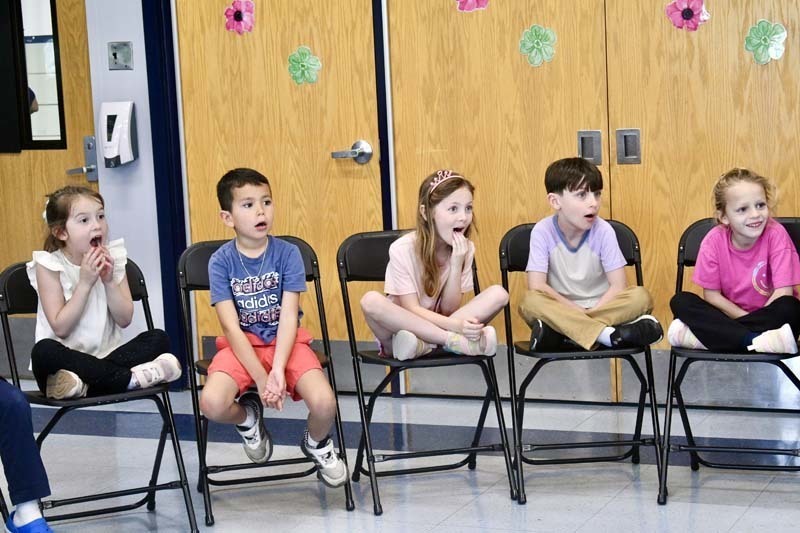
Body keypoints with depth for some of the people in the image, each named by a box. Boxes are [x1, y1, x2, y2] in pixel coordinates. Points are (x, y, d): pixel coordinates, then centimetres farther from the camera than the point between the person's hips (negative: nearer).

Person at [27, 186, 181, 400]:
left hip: (105, 355, 3)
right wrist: (85, 283, -17)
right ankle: (130, 378, -30)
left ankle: (83, 382, -30)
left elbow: (125, 320, 1)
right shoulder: (49, 265, -5)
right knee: (44, 351, -35)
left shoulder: (112, 257, 5)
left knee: (158, 338, -18)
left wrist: (109, 281, -13)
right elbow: (60, 328, -12)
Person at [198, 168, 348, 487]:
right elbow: (232, 327, -12)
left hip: (286, 342, 0)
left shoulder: (287, 253, -6)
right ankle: (248, 418, 10)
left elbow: (289, 317, -12)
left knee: (324, 403, -26)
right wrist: (261, 378, -22)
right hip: (242, 346, 0)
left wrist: (278, 370, -26)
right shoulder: (221, 261, -7)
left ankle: (317, 444, 13)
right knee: (212, 404, -30)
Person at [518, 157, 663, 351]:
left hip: (600, 307, 1)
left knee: (640, 297, -25)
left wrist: (588, 315, -21)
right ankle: (609, 334, -37)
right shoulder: (542, 231, -9)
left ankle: (557, 333, -32)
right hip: (560, 310, -1)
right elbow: (536, 286, -15)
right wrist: (576, 311, -20)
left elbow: (618, 286, -9)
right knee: (530, 302, -32)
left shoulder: (603, 230, -7)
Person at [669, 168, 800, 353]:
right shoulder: (714, 240, -10)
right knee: (681, 301, -19)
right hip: (730, 314, 2)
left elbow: (783, 292, -18)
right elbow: (712, 295, -6)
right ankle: (756, 341, -34)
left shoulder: (776, 234, -15)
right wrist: (749, 319, -14)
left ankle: (708, 335, -30)